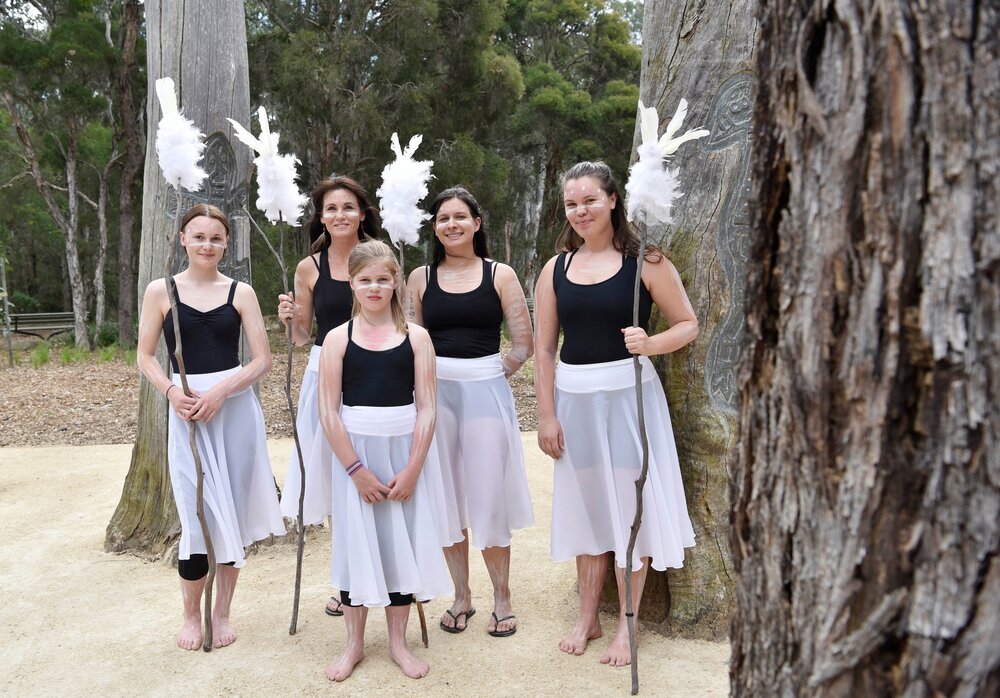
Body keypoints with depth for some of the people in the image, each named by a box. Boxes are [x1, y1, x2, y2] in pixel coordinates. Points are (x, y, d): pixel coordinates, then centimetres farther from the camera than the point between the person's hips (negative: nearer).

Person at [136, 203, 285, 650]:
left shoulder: (240, 292, 4)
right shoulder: (161, 291, 4)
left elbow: (262, 360, 1)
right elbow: (145, 356, 5)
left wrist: (220, 391, -13)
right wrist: (171, 391, -14)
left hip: (236, 407, 1)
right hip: (187, 412, -1)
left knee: (231, 514, 5)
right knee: (197, 515, -4)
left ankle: (222, 612, 22)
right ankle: (191, 615, 18)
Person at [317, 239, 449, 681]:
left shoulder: (415, 337, 0)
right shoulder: (338, 339, -1)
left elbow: (426, 408, -3)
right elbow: (328, 412, -5)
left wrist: (411, 469, -10)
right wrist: (357, 469, -11)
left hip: (405, 450, 1)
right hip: (354, 451, 0)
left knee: (401, 540, 7)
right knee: (356, 541, 6)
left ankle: (398, 642, 25)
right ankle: (354, 643, 24)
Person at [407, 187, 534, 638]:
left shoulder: (500, 275, 1)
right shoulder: (420, 278, 7)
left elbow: (524, 343, 0)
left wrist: (489, 376, 1)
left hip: (485, 394, -2)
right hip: (434, 393, 2)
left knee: (488, 499, 2)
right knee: (446, 498, 8)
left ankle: (502, 599, 19)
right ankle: (461, 596, 24)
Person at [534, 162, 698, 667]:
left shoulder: (644, 262, -5)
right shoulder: (556, 269, 5)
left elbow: (688, 324, -1)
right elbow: (543, 349, 5)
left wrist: (651, 344, -21)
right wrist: (546, 416, 1)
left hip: (629, 393, -3)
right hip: (573, 397, 3)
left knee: (629, 503, 4)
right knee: (585, 504, 14)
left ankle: (626, 624, 21)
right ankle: (587, 617, 29)